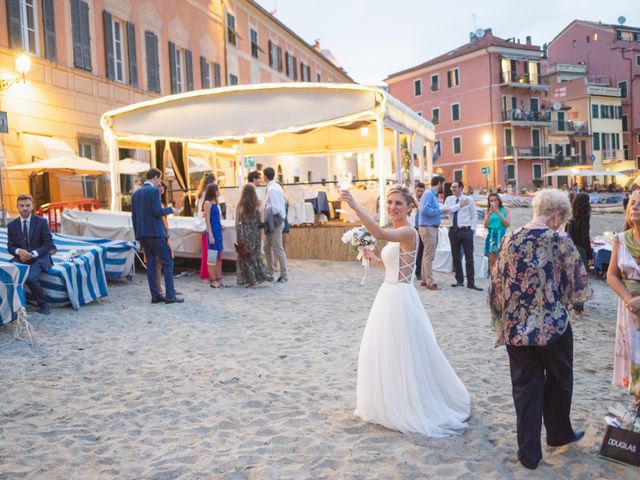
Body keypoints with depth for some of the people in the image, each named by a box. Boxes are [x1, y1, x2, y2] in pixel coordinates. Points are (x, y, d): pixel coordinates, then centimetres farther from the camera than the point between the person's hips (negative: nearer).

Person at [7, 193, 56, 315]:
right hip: (21, 258, 4)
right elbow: (10, 246, 10)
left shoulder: (41, 222, -2)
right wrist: (19, 251, -15)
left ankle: (44, 305, -12)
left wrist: (33, 254, -18)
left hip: (39, 258, -3)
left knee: (30, 278, -32)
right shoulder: (12, 225, 8)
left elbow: (48, 244, -4)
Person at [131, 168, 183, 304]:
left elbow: (134, 216, 15)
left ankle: (155, 295, 10)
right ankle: (170, 295, -7)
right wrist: (170, 209, 0)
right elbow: (157, 212, -17)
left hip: (142, 234, 8)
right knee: (167, 262, -3)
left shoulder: (135, 193, 15)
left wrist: (138, 235, 20)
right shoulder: (154, 191, -8)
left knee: (151, 263, 10)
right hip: (155, 232, -8)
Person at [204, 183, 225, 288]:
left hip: (218, 232, 8)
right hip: (213, 232, -8)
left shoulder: (215, 202, 14)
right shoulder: (208, 203, -9)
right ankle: (213, 280, 3)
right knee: (212, 257, -2)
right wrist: (210, 235, -17)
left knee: (219, 257, 10)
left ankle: (219, 279, 16)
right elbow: (207, 220, -13)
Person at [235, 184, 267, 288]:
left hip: (245, 233, -2)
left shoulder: (240, 205, -6)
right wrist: (259, 235, 5)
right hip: (255, 233, 2)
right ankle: (259, 277, 19)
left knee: (246, 257, 7)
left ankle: (251, 281, 8)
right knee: (256, 255, 16)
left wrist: (238, 234, 7)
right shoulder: (257, 205, -3)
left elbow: (237, 222, -3)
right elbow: (260, 222, -3)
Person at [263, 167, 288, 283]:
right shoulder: (276, 187, 13)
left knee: (278, 249, -4)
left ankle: (284, 275, 3)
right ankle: (270, 272, 24)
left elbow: (272, 208, -20)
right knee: (267, 247, 15)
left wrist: (270, 222, -15)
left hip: (274, 222, -10)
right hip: (272, 223, 10)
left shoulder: (271, 189, -16)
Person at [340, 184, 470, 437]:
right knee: (384, 352, 18)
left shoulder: (408, 231, -17)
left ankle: (411, 409, 20)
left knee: (404, 354, 2)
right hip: (387, 295, 10)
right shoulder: (395, 233, 11)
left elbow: (379, 233, -37)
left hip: (401, 298, -10)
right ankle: (390, 405, 35)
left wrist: (355, 207, -43)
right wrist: (372, 258, 6)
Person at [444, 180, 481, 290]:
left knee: (469, 257, -2)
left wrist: (472, 229, -4)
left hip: (466, 231, -3)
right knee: (456, 257, 9)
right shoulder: (449, 199, 7)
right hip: (453, 230, 3)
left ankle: (471, 283, 2)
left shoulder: (468, 200, 0)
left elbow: (474, 216, 4)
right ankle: (459, 280, 20)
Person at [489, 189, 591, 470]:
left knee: (525, 387, 13)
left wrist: (502, 317, 14)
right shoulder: (561, 242, -12)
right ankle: (558, 433, 43)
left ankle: (529, 453, 19)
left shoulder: (510, 240, -4)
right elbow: (579, 287, -6)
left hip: (516, 328, 2)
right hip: (553, 325, -2)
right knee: (559, 381, 23)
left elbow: (497, 284, 1)